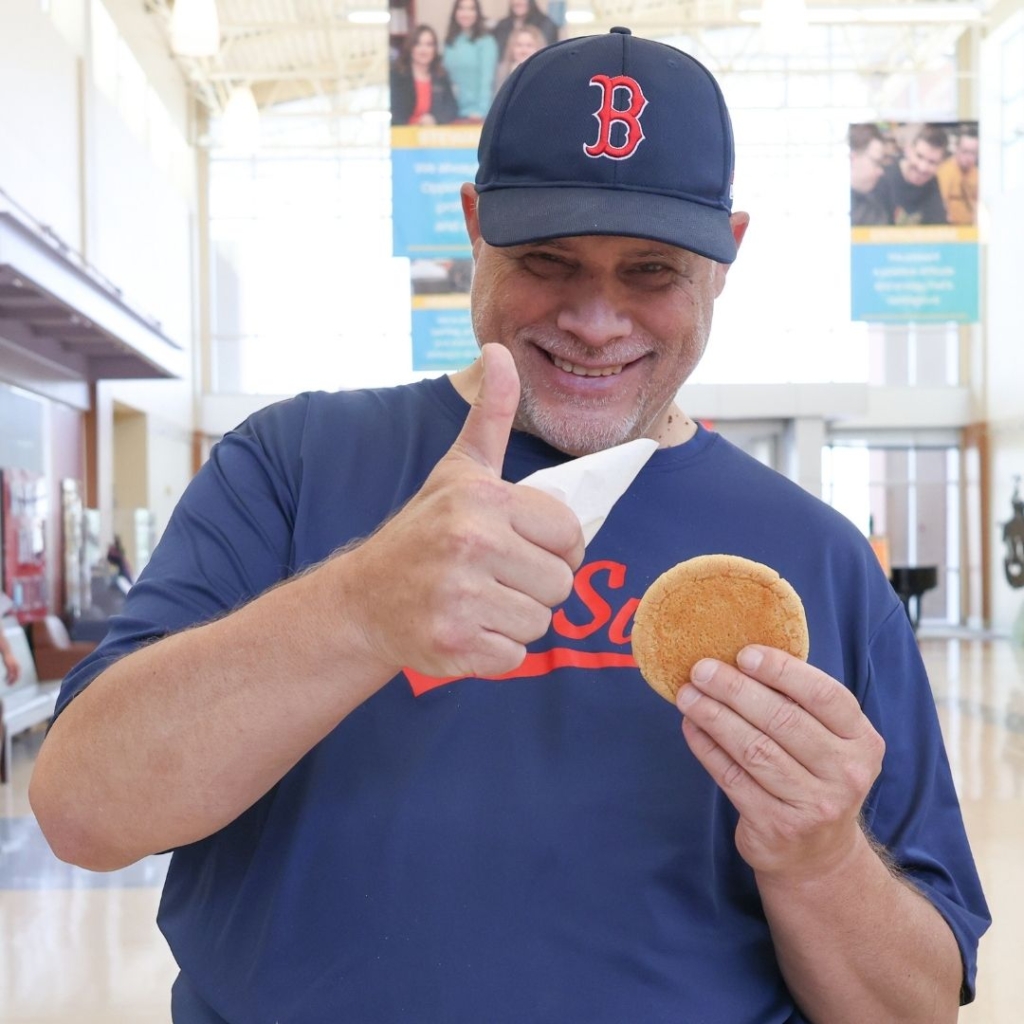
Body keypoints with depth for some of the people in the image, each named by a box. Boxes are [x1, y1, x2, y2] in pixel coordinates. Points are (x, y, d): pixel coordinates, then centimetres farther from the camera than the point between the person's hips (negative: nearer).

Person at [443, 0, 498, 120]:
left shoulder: (486, 42, -4)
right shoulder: (449, 42, 9)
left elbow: (486, 79, -9)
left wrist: (480, 111, -18)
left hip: (475, 112, -4)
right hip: (452, 113, 4)